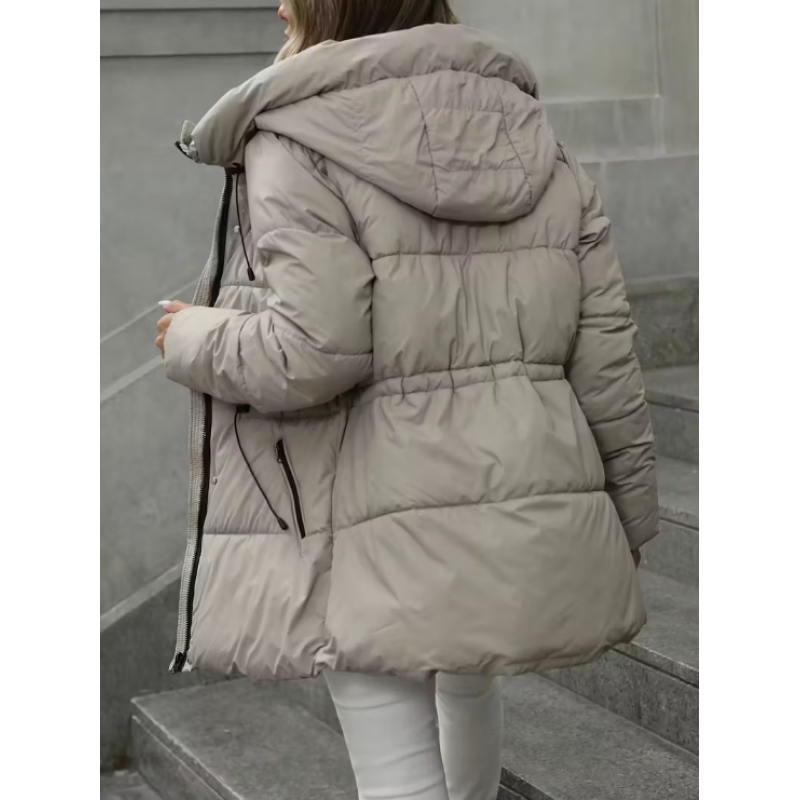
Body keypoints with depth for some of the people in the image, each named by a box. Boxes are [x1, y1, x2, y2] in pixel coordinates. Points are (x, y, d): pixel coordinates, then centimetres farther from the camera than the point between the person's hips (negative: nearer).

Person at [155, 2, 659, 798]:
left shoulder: (300, 144, -9)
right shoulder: (538, 149, 8)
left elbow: (312, 353, -20)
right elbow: (605, 358, 6)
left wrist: (193, 340, -1)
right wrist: (627, 515, 15)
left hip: (382, 533, -6)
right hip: (518, 513, 7)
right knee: (467, 676, 31)